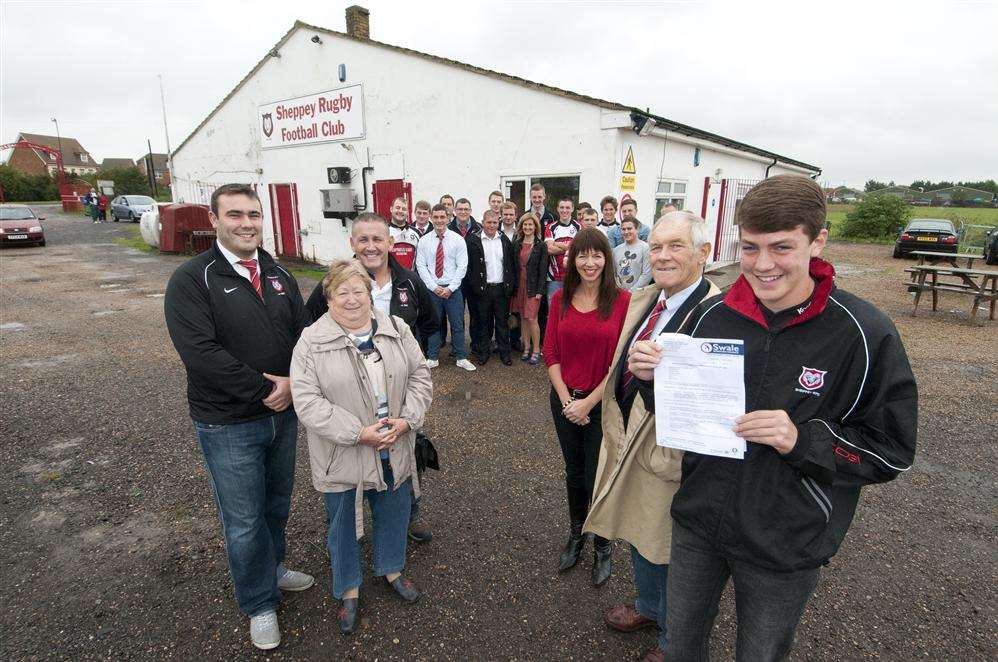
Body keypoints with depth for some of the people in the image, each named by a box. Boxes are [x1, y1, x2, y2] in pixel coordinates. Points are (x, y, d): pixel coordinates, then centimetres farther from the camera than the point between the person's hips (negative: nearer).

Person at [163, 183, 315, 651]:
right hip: (228, 424, -5)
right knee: (244, 520, 10)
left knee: (277, 504, 22)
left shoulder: (278, 275, 5)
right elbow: (200, 353, -23)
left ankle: (272, 568, 48)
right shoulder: (192, 279, -13)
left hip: (283, 414, 5)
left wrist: (292, 382, -14)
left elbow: (304, 332, 3)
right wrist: (265, 390, -20)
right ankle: (259, 604, 33)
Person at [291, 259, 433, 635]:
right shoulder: (312, 342, -12)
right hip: (343, 458, -3)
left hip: (395, 452, 3)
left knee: (394, 515, 20)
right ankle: (348, 589, 40)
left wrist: (406, 420, -13)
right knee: (344, 525, 15)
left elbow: (420, 376, 1)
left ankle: (391, 569, 47)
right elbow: (307, 400, -17)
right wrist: (358, 433, -21)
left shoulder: (397, 331, -1)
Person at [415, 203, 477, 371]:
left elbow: (462, 266, -5)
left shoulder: (458, 239, -2)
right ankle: (433, 358, 22)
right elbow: (421, 266, -1)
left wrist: (450, 288, -11)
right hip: (432, 289, 1)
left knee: (457, 324, 5)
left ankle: (461, 358, 17)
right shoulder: (424, 241, 2)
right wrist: (434, 287, -9)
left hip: (453, 289, -1)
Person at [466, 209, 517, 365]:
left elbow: (512, 264, 9)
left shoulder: (504, 240, 7)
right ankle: (484, 351, 20)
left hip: (502, 288, 2)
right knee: (484, 322, 8)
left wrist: (511, 285, 4)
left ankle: (504, 352, 18)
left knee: (502, 321, 9)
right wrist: (474, 286, -7)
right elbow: (469, 266, -3)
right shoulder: (474, 241, -3)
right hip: (483, 288, -2)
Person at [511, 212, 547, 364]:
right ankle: (527, 347, 18)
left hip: (532, 287, -4)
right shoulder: (516, 244, 8)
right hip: (518, 286, 4)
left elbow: (543, 270, -5)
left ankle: (536, 350, 5)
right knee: (523, 317, 9)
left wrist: (540, 291, -11)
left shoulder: (541, 246, -3)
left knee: (532, 318, -6)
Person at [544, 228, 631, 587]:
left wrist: (588, 402, -14)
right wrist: (566, 399, -9)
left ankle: (602, 548, 34)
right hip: (565, 400, 4)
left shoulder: (623, 301, -12)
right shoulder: (560, 299, 0)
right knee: (574, 473, 20)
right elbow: (550, 352, 0)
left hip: (604, 403, -3)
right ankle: (575, 536, 43)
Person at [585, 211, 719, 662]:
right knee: (638, 537, 28)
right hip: (628, 440, 8)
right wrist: (617, 430, 14)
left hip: (673, 452, -8)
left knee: (671, 552, 16)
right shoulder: (643, 299, 2)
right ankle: (648, 607, 57)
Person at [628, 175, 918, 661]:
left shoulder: (864, 333, -17)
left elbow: (893, 451, -11)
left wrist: (803, 440, -27)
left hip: (787, 545, -2)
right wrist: (654, 378, -16)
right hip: (698, 521, 3)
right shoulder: (711, 315, -8)